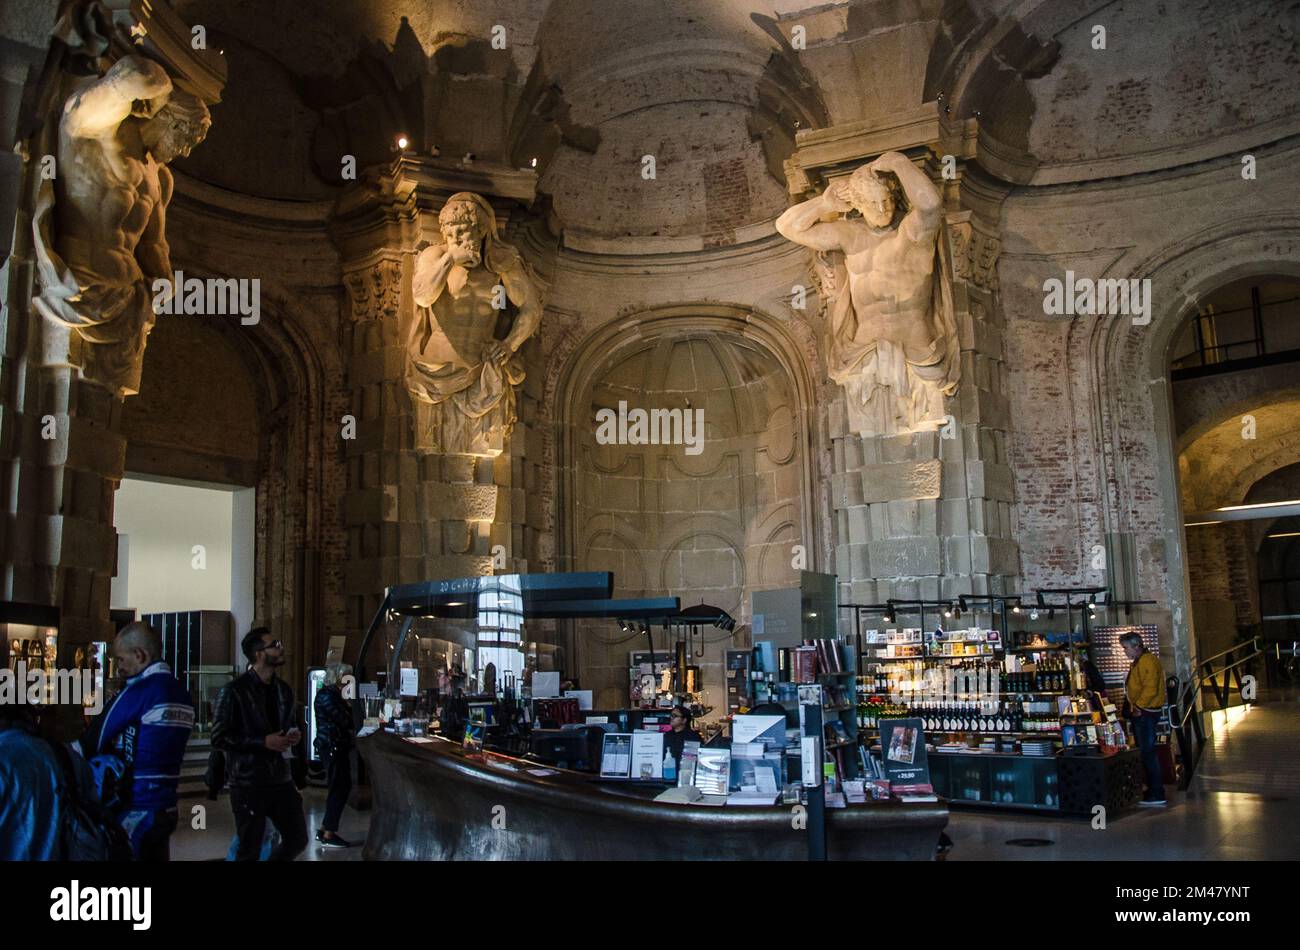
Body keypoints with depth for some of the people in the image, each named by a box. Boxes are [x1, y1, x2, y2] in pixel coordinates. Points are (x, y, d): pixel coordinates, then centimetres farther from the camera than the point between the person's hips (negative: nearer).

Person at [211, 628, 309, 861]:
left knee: (298, 839, 8)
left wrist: (295, 734, 2)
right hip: (248, 783, -6)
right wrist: (263, 741, -18)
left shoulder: (283, 689, 11)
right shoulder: (234, 691, -10)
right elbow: (219, 737, -13)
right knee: (249, 850, 5)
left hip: (281, 779, 6)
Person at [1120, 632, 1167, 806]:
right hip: (1141, 712, 11)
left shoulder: (1147, 661, -16)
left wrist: (1138, 706, -19)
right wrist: (1134, 707, 17)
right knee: (1145, 752, 14)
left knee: (1147, 753, -8)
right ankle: (1153, 790, 21)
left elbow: (1150, 688, -25)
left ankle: (1157, 795, -5)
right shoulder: (1139, 661, 18)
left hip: (1145, 713, -11)